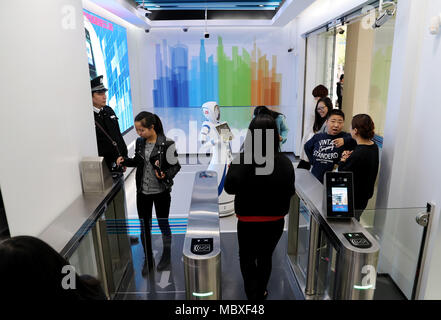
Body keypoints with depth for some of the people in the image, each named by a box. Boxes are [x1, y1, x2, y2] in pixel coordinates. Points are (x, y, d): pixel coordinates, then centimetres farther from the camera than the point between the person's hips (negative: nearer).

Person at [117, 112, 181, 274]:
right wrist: (125, 161, -4)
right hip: (142, 192, 4)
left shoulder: (166, 144, -16)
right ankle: (148, 258, 33)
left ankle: (166, 255, 37)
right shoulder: (139, 142, 1)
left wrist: (165, 175, -30)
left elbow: (175, 166, -11)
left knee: (163, 224, 13)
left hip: (161, 192, -4)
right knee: (144, 226, 13)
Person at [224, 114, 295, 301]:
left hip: (248, 221, -2)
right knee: (266, 257, 24)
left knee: (247, 258, 22)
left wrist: (234, 165, -5)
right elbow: (290, 192, -2)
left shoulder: (242, 160, -22)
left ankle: (253, 294, 20)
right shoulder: (285, 162, -12)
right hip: (275, 221, 3)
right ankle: (260, 292, 40)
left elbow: (230, 188, -18)